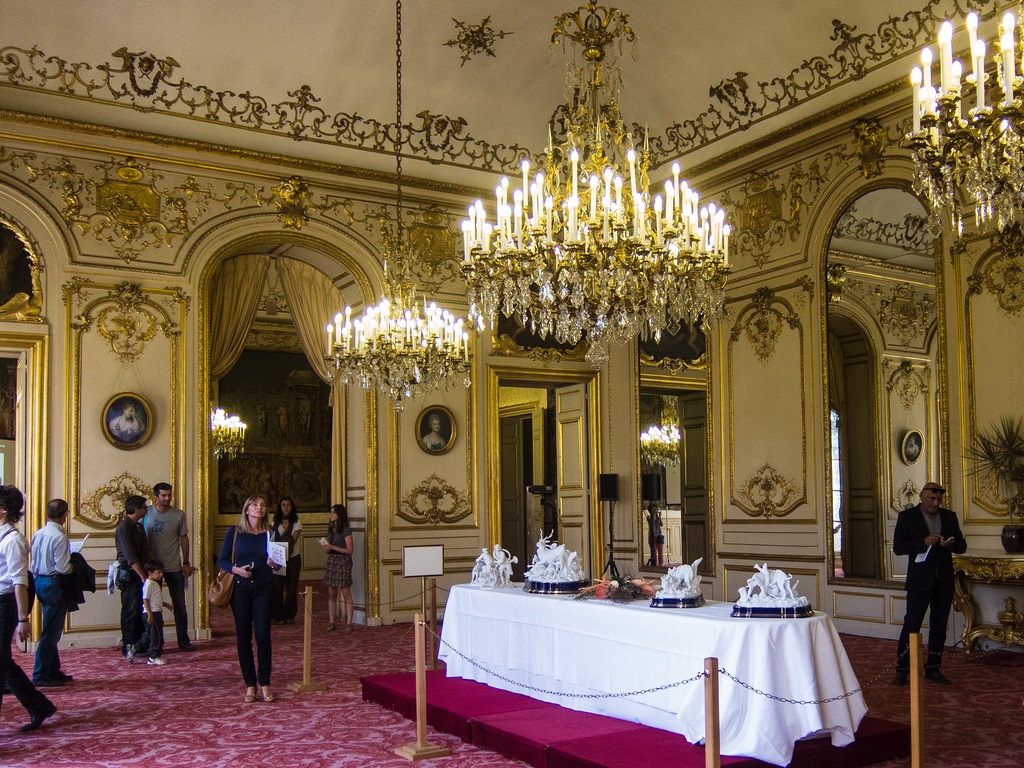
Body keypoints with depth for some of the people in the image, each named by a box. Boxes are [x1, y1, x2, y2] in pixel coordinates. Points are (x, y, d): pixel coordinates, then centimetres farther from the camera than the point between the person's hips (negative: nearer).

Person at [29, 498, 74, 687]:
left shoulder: (38, 534, 5)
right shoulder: (59, 537, -18)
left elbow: (33, 563, 10)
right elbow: (62, 568, -20)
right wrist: (74, 566, -1)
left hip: (39, 581, 9)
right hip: (54, 584, -9)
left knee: (51, 630, 17)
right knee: (51, 631, -1)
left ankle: (53, 671, 26)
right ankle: (40, 676, 2)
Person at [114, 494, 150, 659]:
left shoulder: (139, 526, 14)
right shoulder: (123, 528, -15)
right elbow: (130, 557, -21)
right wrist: (143, 576, -23)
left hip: (141, 573, 9)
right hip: (130, 574, -9)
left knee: (140, 610, 12)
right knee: (130, 611, -3)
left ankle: (138, 644, 19)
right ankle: (128, 648, 2)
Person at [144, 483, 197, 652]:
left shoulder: (179, 515, 0)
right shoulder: (147, 513, 0)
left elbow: (184, 538, 5)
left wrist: (186, 563, 1)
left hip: (174, 568, 0)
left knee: (180, 606, 4)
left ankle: (183, 641, 13)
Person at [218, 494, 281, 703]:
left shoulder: (270, 534, 5)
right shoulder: (234, 532, 2)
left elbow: (278, 563, 9)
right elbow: (222, 560, 3)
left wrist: (274, 564, -13)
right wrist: (236, 569, -14)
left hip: (264, 588, 0)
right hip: (241, 588, 0)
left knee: (263, 635, -7)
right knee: (243, 636, 2)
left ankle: (264, 684, 3)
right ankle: (250, 684, 11)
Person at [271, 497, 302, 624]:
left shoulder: (296, 523, 3)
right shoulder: (275, 523, 7)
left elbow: (293, 540, -8)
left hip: (293, 557, 0)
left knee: (291, 587, 2)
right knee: (277, 586, -5)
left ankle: (289, 616, 10)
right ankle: (276, 615, 3)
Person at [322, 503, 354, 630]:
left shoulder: (346, 530, -7)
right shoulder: (331, 529, 15)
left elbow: (349, 550, -11)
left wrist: (332, 547, -16)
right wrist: (326, 548, 0)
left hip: (343, 562, -7)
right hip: (331, 561, 7)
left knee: (346, 594, -5)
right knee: (331, 595, 5)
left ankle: (348, 622, -3)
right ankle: (331, 622, 9)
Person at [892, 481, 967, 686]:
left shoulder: (949, 516, 9)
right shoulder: (907, 517, -2)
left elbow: (962, 546, 10)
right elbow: (898, 547, -8)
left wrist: (952, 544, -13)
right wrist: (924, 542, -20)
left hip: (944, 581, 4)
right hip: (920, 580, -4)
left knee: (939, 626, 9)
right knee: (911, 624, -3)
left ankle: (933, 668, 19)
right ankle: (902, 669, 3)